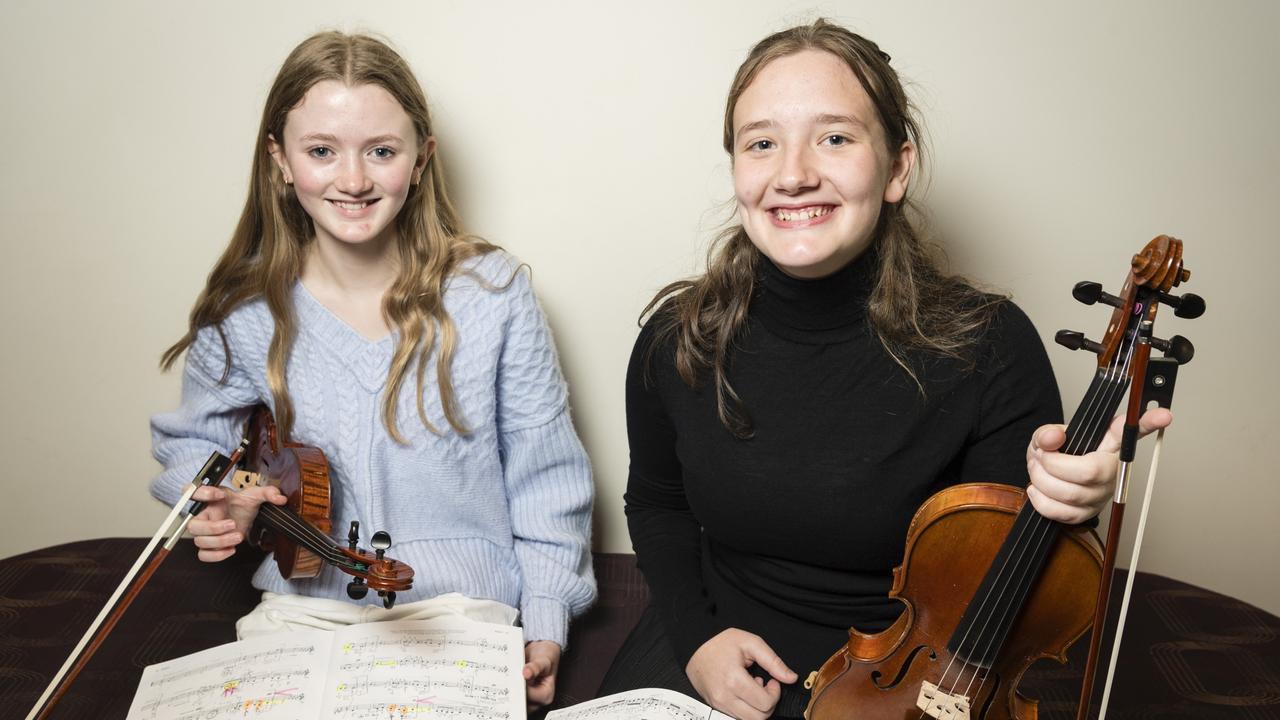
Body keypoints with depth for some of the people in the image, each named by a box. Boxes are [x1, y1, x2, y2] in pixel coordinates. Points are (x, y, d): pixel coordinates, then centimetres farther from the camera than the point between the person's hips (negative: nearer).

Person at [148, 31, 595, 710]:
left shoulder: (491, 292, -9)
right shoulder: (241, 314, -4)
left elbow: (543, 477, -3)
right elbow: (195, 442, 15)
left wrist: (545, 624, -5)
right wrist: (220, 501, -7)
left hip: (463, 603, -1)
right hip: (304, 604, 2)